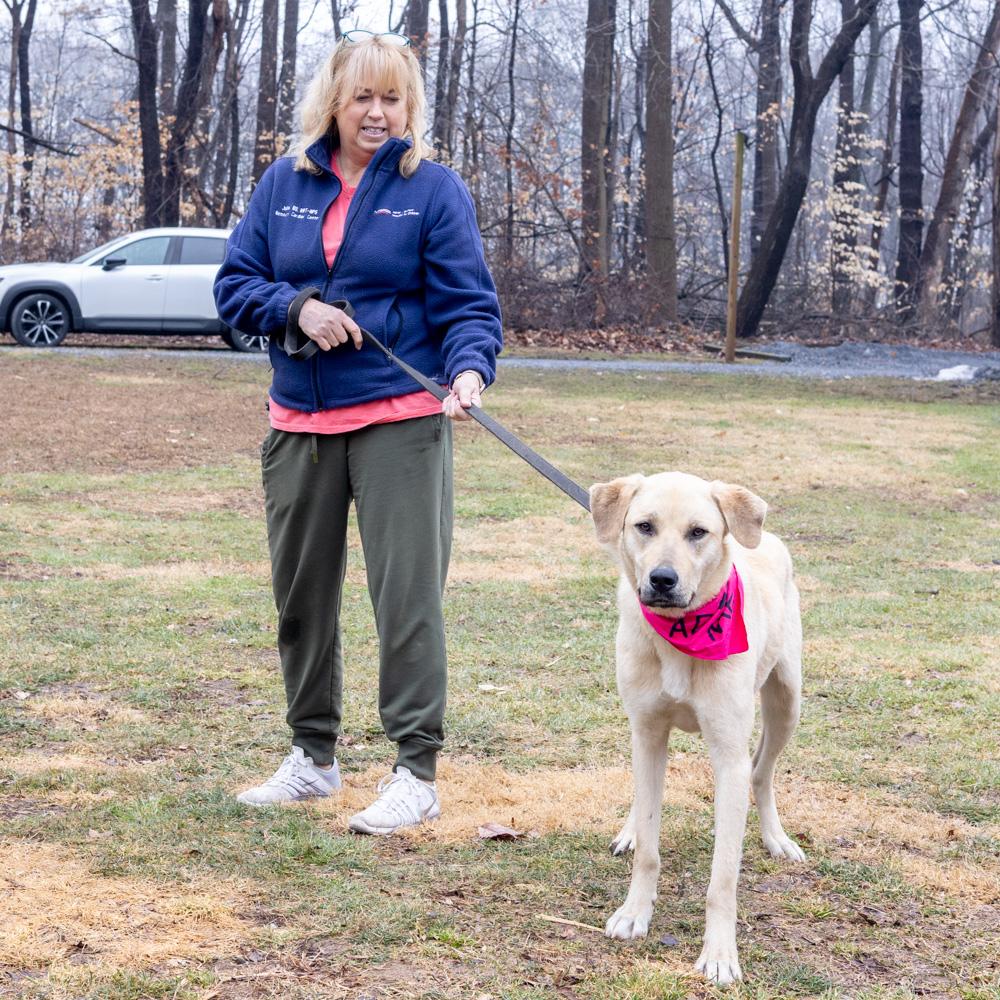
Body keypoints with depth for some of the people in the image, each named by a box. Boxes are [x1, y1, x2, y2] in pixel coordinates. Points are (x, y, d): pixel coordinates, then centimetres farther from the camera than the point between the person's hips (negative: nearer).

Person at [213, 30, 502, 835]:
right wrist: (295, 308, -10)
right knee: (300, 590, 13)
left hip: (399, 421, -4)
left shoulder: (434, 189, -2)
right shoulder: (284, 184, 8)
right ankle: (313, 755, 28)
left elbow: (469, 301, -6)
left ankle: (417, 770, 2)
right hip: (300, 424, 5)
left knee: (407, 593, -7)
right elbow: (234, 283, 9)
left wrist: (469, 367, -24)